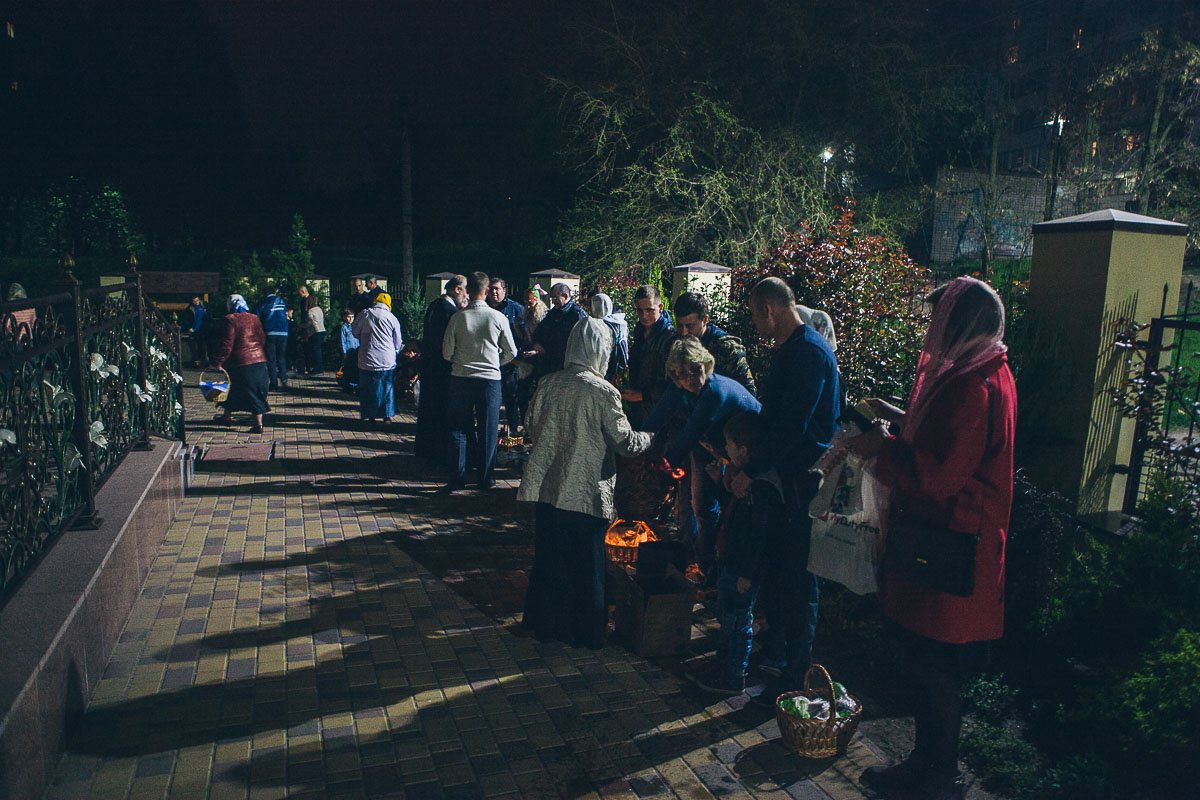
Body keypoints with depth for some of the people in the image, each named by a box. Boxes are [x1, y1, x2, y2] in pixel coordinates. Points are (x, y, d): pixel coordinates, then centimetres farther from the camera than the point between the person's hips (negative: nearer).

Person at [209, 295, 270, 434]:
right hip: (259, 360, 5)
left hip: (241, 362, -5)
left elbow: (227, 344, -13)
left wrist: (217, 362, -7)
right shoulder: (255, 318, 9)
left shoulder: (231, 320, -9)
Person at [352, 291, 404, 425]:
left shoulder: (364, 314, -2)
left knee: (367, 388, 11)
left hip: (367, 359, 0)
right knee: (387, 388, 10)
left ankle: (370, 415, 15)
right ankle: (387, 416, 12)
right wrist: (394, 350, 27)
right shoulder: (392, 318, -1)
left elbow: (354, 331, 10)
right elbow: (398, 343, 6)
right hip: (387, 361, 0)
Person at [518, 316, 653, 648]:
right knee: (585, 563, 10)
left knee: (547, 558, 17)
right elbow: (625, 441, -10)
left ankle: (544, 622, 30)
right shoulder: (602, 391, -15)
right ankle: (583, 631, 23)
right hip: (585, 492, -5)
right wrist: (650, 438, 9)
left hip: (547, 487, 5)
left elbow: (534, 426, 11)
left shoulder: (548, 383, 0)